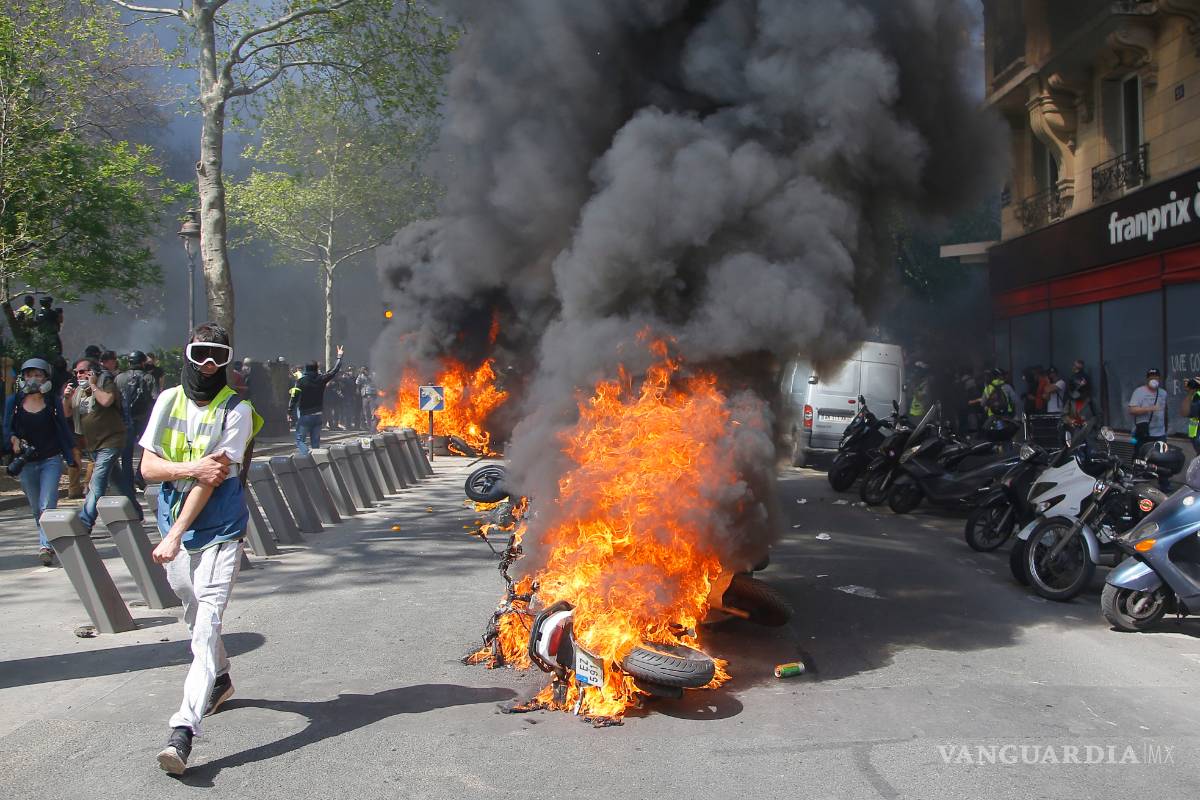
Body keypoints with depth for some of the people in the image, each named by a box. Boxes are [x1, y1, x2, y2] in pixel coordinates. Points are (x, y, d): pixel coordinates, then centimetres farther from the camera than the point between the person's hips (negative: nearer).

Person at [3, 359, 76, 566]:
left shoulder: (53, 401, 0)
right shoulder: (14, 402, 3)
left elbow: (63, 428, 5)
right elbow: (7, 428, 6)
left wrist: (71, 455, 6)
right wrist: (14, 440, -16)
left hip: (51, 459, -2)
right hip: (26, 462, 3)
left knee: (48, 505, -13)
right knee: (36, 508, 12)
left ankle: (46, 546, -17)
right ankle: (47, 542, 26)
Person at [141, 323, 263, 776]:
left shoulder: (237, 411, -11)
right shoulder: (169, 401, 4)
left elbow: (213, 479, -16)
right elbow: (147, 467, 0)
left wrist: (175, 535, -20)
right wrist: (192, 468, -20)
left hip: (219, 533, -5)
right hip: (174, 529, 6)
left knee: (207, 623, -15)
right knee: (195, 616, 19)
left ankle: (183, 730, -21)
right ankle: (220, 680, 45)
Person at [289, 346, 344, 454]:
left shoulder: (301, 381, -11)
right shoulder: (321, 379, -1)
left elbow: (295, 397, -13)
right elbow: (335, 370, 11)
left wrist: (290, 412, -5)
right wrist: (339, 357, 25)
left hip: (305, 416, -4)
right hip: (318, 415, 4)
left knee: (300, 440, -2)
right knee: (315, 441, 13)